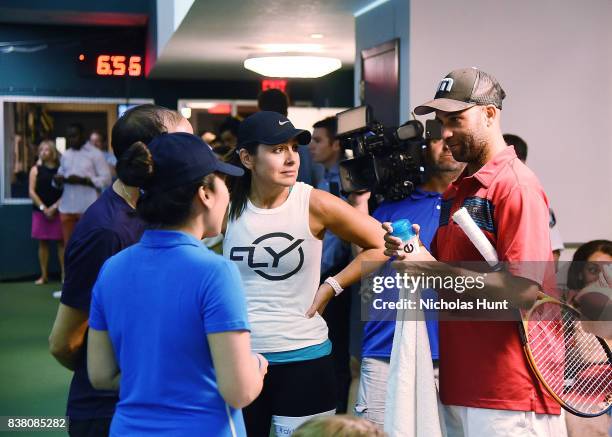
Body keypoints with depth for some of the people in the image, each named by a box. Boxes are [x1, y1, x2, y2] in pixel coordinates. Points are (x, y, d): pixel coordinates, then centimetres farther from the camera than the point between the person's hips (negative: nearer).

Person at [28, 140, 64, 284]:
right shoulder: (36, 169, 5)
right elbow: (32, 192, -1)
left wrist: (55, 207, -12)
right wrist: (43, 208, -10)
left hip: (59, 211, -1)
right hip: (40, 210, 1)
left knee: (61, 241, 0)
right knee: (43, 242, 4)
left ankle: (64, 274, 5)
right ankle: (44, 275, 10)